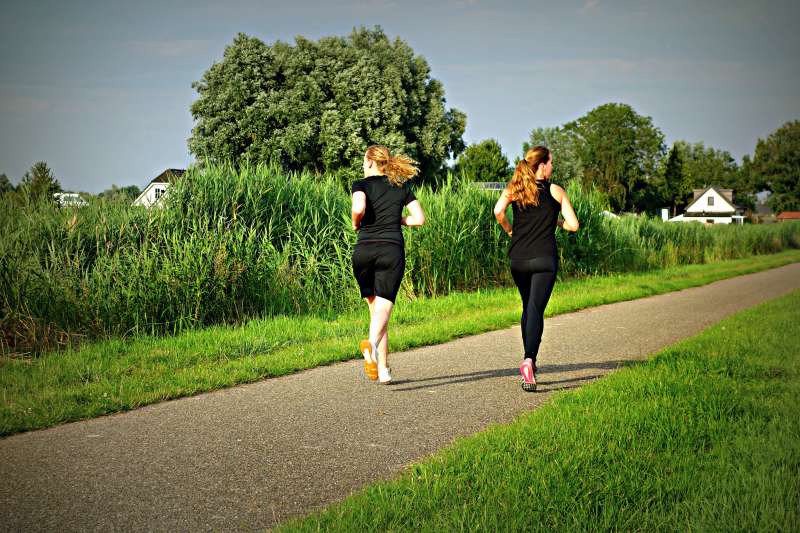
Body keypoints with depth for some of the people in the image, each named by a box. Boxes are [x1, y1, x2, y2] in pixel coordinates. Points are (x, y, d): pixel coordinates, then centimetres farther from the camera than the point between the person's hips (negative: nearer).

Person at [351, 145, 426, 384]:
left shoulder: (362, 184, 5)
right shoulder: (402, 187, 14)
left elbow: (359, 208, -16)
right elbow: (419, 218, 7)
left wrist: (356, 223, 5)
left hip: (365, 250, 0)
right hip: (392, 250, 0)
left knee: (375, 307, 14)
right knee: (383, 308, -8)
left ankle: (383, 369, 12)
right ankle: (372, 343, -41)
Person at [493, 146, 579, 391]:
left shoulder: (513, 188, 6)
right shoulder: (556, 191, 2)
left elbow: (498, 211, -12)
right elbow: (573, 225, -1)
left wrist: (509, 230, 6)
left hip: (518, 259, 3)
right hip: (544, 259, -3)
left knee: (527, 307, 21)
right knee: (536, 309, -9)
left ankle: (529, 360, 25)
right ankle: (529, 360, -28)